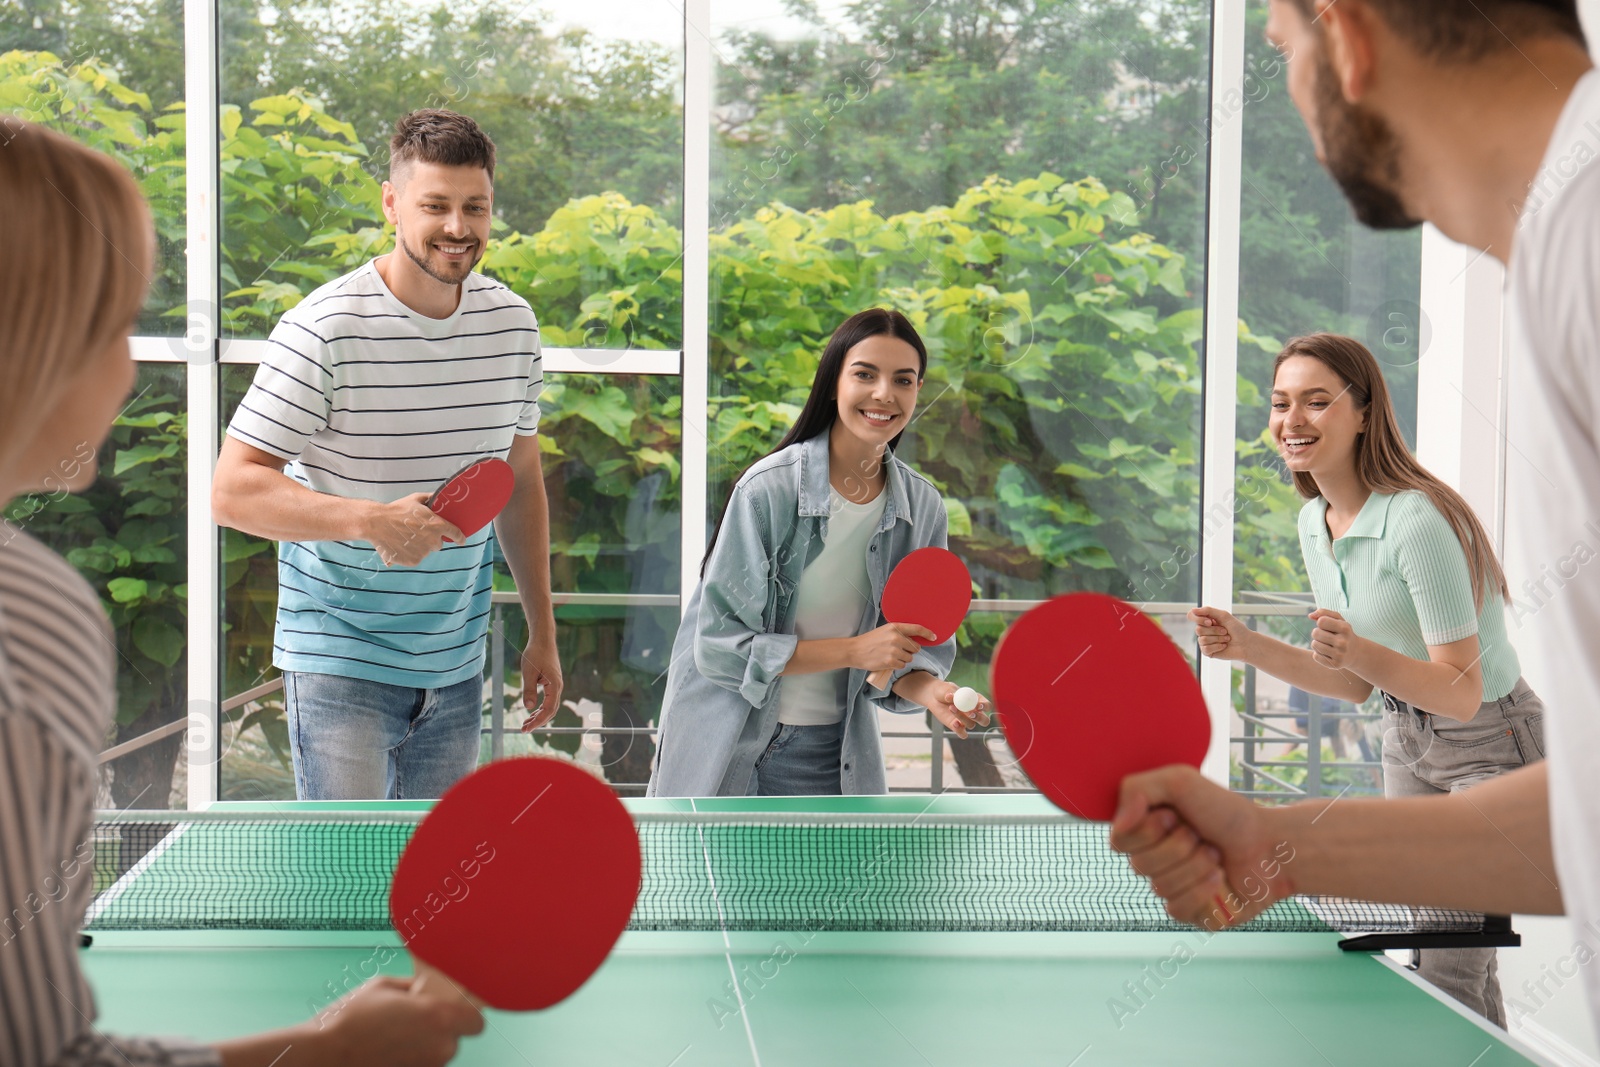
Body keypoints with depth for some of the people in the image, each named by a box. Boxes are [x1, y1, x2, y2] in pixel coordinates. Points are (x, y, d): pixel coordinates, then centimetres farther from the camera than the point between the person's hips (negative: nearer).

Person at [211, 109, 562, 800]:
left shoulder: (513, 323, 3)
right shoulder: (325, 329, -14)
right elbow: (233, 490, -16)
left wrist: (542, 632, 14)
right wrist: (372, 521, -29)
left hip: (458, 666, 5)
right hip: (341, 659, -5)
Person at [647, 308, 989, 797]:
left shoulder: (924, 507, -1)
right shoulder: (770, 488, -17)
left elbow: (916, 645, 5)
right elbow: (720, 644, -18)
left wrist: (930, 691, -18)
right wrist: (853, 650, -22)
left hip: (831, 756, 4)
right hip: (724, 751, -4)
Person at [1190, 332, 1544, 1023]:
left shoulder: (1417, 521, -27)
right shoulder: (1314, 523, -1)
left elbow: (1461, 694, -26)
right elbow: (1358, 686, 5)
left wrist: (1360, 650, -40)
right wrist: (1249, 648, -6)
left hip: (1491, 744, -8)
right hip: (1405, 741, 8)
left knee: (1450, 973, -11)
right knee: (1424, 954, 13)